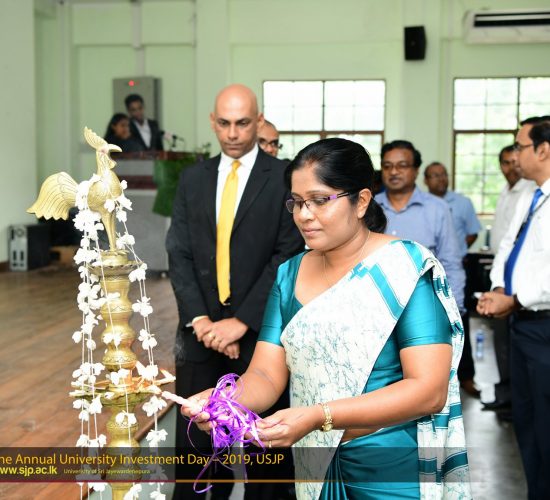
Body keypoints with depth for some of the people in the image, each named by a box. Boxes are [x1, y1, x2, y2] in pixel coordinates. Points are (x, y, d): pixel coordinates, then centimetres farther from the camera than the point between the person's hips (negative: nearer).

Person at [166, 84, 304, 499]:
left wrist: (242, 322, -14)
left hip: (258, 331, -3)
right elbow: (179, 253, 5)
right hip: (201, 330, 3)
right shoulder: (193, 178, 10)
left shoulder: (283, 178, -3)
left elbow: (288, 255, -10)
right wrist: (199, 318, -8)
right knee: (194, 435, 8)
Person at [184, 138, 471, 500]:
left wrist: (318, 417, -30)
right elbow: (267, 375, -2)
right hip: (315, 469, 5)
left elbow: (429, 389, -21)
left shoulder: (407, 269, -14)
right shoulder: (290, 275, 2)